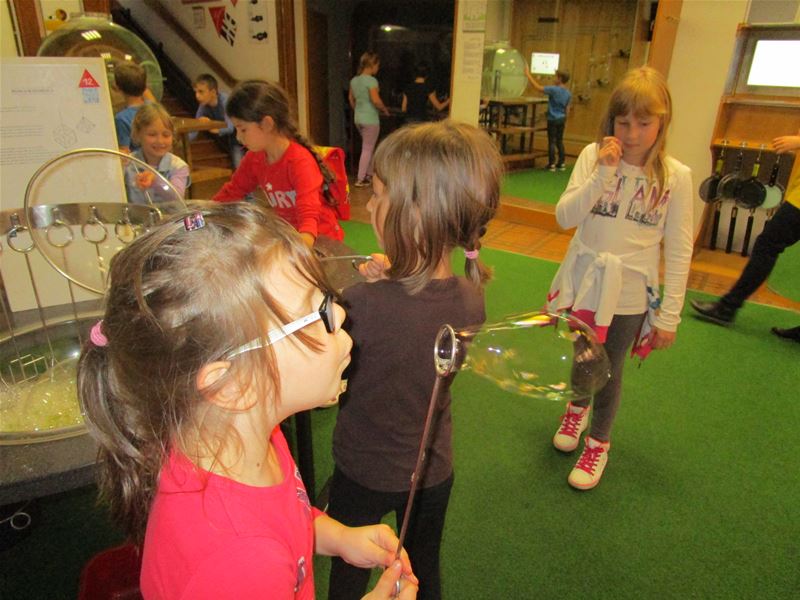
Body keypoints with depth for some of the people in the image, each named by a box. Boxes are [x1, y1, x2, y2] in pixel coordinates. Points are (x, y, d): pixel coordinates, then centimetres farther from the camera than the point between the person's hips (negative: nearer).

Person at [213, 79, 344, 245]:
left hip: (318, 237, -6)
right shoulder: (254, 158, 0)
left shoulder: (299, 160, -22)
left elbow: (309, 210, -35)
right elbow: (232, 191, 14)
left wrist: (303, 242, -53)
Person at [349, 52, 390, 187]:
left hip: (358, 119, 8)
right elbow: (376, 100, -23)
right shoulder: (371, 80, -16)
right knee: (367, 149, 1)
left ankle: (369, 173, 30)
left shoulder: (354, 80, 7)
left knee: (369, 147, 21)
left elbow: (351, 99, 16)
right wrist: (384, 109, -6)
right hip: (370, 119, -8)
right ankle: (360, 179, 3)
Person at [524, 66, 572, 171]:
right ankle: (561, 163, 16)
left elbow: (538, 87, -16)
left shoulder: (554, 90, -16)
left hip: (553, 119, -6)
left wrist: (528, 75, -9)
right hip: (562, 119, 6)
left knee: (552, 141, 0)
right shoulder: (568, 93, 5)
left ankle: (552, 164, 1)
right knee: (560, 141, 13)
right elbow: (566, 108, 15)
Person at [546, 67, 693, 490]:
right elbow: (565, 217, -13)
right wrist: (603, 174, -23)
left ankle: (598, 443, 38)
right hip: (581, 283, 2)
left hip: (629, 294, -1)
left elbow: (679, 251, -5)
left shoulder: (675, 176, -8)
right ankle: (577, 407, 53)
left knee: (609, 374, 11)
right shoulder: (593, 157, -7)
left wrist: (669, 315, -5)